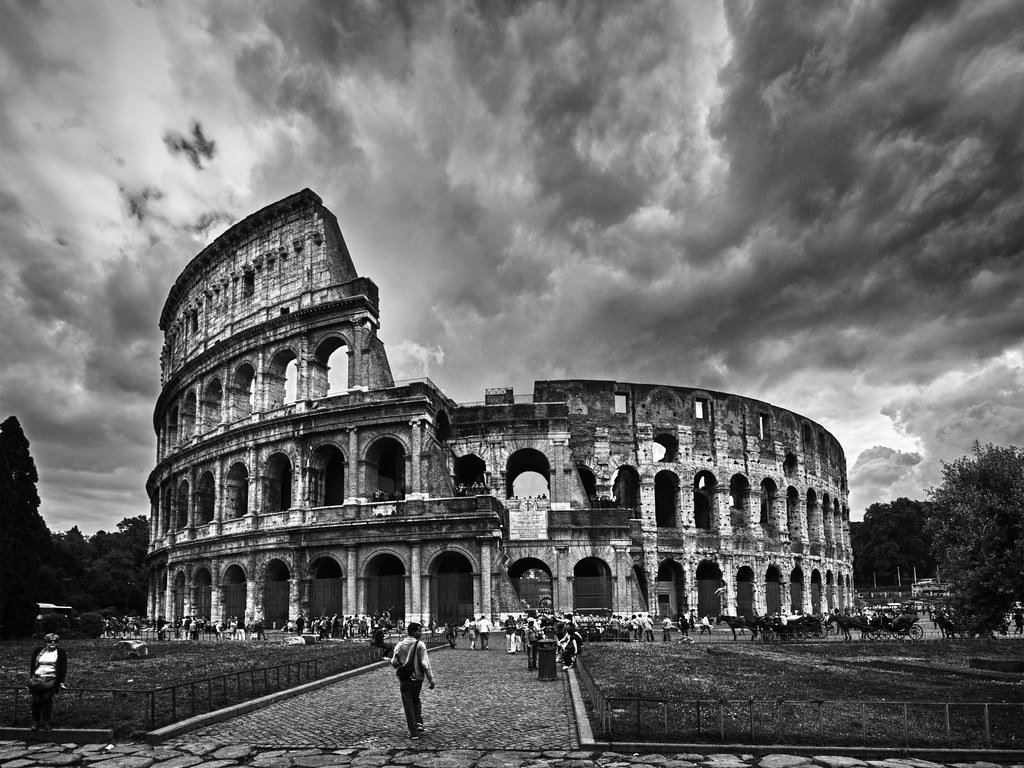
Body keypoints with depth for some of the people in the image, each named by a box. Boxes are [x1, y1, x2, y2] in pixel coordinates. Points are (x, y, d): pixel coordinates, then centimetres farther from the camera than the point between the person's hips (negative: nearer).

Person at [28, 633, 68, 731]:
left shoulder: (61, 652, 11)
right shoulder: (38, 651, 15)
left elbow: (63, 668, 9)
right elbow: (31, 665, 15)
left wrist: (61, 682, 2)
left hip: (51, 679, -1)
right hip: (37, 679, 1)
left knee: (47, 697, -18)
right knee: (36, 700, -11)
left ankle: (46, 722, -9)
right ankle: (35, 722, 6)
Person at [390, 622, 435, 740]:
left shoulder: (400, 645, -3)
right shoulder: (420, 645, -13)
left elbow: (394, 662, -1)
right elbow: (425, 664, -16)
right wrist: (431, 679, -11)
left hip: (404, 679, 1)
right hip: (417, 678, -1)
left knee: (408, 704, 8)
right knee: (416, 701, 24)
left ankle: (413, 731, 7)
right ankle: (419, 723, 11)